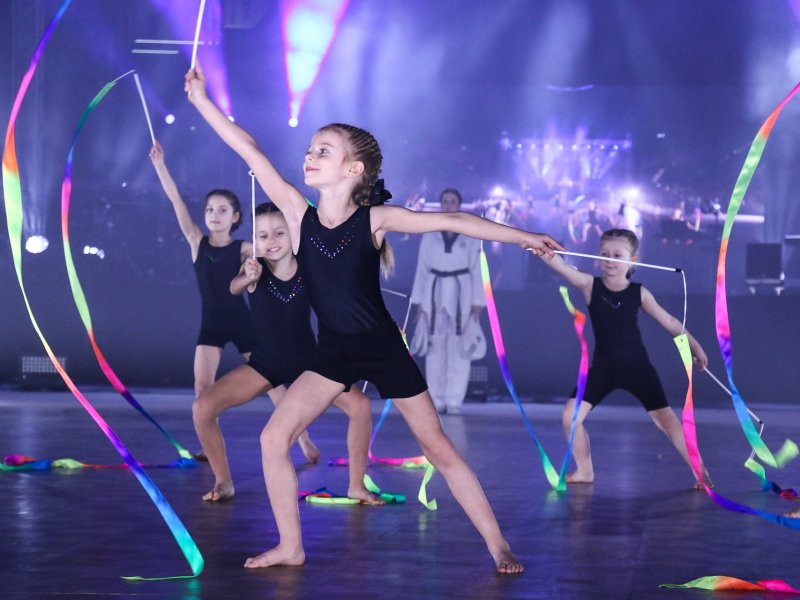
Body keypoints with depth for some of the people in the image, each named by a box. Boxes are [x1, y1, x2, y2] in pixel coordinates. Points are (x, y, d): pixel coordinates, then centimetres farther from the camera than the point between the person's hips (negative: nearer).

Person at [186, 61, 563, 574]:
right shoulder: (299, 213, -8)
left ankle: (498, 545, 11)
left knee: (439, 449, 2)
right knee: (275, 437, -8)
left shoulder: (375, 219, -15)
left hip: (384, 348, -3)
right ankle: (291, 546, 5)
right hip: (333, 351, 3)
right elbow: (251, 152, -11)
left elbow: (451, 221, -15)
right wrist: (202, 100, -12)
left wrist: (525, 237, -15)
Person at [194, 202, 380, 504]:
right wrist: (247, 278, -59)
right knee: (203, 408, -15)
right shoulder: (255, 267, -15)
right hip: (264, 363, 0)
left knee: (360, 405, -20)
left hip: (307, 361, 0)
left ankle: (356, 486, -2)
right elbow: (234, 288, -36)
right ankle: (224, 482, 5)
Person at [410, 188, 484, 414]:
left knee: (459, 349, -5)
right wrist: (419, 303, 3)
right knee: (435, 348, 1)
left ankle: (454, 401, 0)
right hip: (435, 294, 1)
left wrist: (477, 304, -3)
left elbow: (475, 270, 3)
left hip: (461, 294, -1)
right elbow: (422, 269, 7)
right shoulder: (429, 234, 5)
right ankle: (436, 401, 6)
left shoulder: (470, 235, 3)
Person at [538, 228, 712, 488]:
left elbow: (669, 321, 4)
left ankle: (700, 472, 8)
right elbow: (560, 266, -25)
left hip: (637, 366, -1)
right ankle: (584, 471, 12)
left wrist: (695, 347, 9)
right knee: (570, 416, -8)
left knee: (666, 420, -2)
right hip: (603, 366, 1)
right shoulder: (590, 285, -8)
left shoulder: (639, 293, -7)